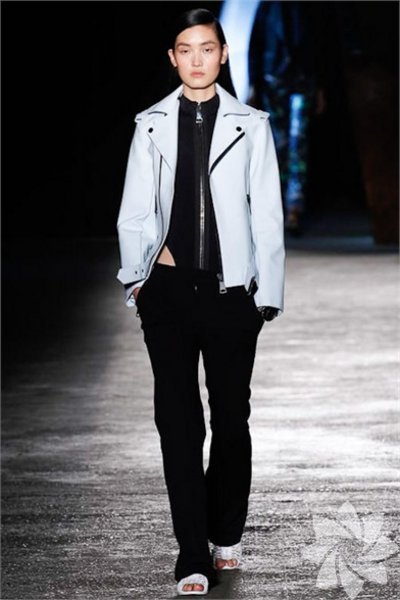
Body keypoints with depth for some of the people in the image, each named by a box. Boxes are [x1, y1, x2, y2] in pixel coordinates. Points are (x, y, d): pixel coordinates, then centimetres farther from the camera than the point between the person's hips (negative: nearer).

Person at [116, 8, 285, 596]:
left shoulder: (250, 126, 2)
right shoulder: (152, 126, 5)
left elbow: (267, 216, 2)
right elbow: (135, 210, 7)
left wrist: (267, 293, 0)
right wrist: (135, 276, 1)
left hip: (231, 289, 0)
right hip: (169, 288, 0)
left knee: (231, 416, 8)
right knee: (177, 419, -3)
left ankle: (227, 533, 26)